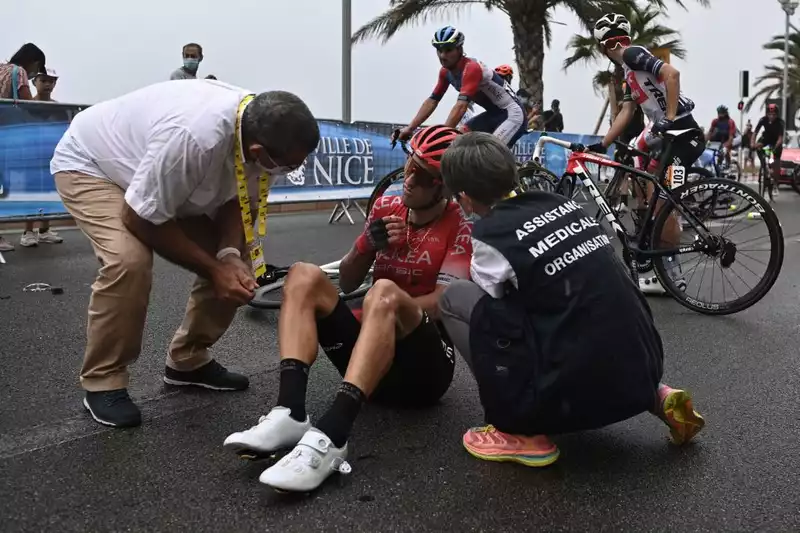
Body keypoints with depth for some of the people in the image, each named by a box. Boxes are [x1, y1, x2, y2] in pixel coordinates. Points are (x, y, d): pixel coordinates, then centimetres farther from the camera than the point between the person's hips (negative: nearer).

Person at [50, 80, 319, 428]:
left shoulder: (258, 130, -21)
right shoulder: (194, 137, -44)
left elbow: (238, 200, -9)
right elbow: (140, 219, -32)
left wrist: (229, 254, -27)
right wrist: (214, 268, -27)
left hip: (171, 184, 7)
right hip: (89, 165, -7)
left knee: (238, 258, -3)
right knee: (129, 260, -32)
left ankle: (188, 361, 14)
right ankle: (102, 382, -10)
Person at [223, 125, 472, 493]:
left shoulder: (461, 225, -4)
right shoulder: (386, 208, 10)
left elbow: (442, 305, -13)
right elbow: (347, 283, 10)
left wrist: (390, 311, -18)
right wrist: (369, 244, -8)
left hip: (425, 365, -5)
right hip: (371, 348, 5)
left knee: (384, 292, -34)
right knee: (305, 276, -13)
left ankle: (330, 437, -49)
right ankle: (290, 414, -33)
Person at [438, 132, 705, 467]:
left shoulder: (490, 235, -8)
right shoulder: (564, 204, 10)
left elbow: (486, 306, 10)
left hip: (579, 391, -7)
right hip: (642, 373, 7)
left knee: (455, 297, 2)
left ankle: (520, 432, 1)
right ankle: (658, 398, 18)